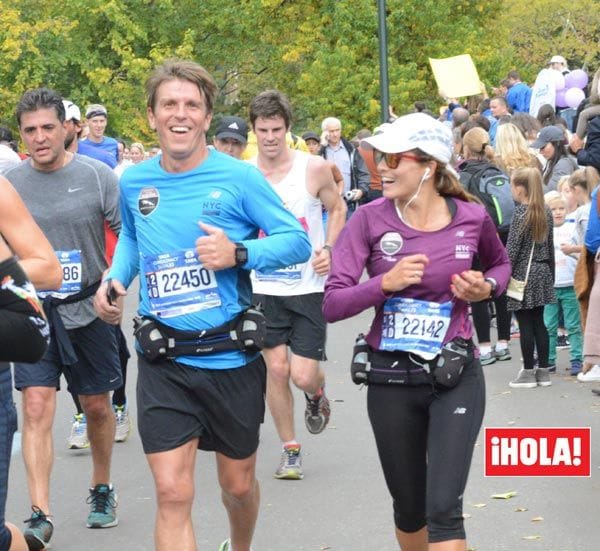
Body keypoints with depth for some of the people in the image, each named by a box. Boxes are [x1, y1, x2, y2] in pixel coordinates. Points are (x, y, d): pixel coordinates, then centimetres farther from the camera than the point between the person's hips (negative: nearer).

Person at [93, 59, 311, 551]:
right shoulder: (134, 183, 3)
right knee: (172, 494, -9)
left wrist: (239, 253, -24)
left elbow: (298, 241, -8)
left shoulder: (238, 178, -8)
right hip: (163, 363, 1)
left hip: (231, 357, -1)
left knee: (238, 484, 17)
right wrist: (115, 280, 5)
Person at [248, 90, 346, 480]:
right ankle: (290, 450, 15)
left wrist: (329, 248, -7)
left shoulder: (314, 168, -6)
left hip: (309, 286, -1)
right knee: (276, 368, -2)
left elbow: (337, 209, 8)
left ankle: (317, 394, 33)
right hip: (264, 289, 1)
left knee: (304, 375, -5)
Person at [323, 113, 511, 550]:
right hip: (390, 378, 1)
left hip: (456, 375, -1)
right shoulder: (370, 220, -9)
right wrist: (385, 283, -26)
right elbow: (332, 305, -11)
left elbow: (500, 264, 17)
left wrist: (487, 287, -5)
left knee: (444, 507, -12)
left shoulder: (472, 218, -6)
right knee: (409, 507, 16)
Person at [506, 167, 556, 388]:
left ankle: (528, 372, 2)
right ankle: (543, 370, 13)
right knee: (539, 323, 11)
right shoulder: (546, 212, 7)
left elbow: (512, 248, -15)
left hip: (523, 273, -7)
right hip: (542, 273, 7)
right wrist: (551, 273, 21)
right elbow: (550, 246, 13)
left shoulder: (521, 213, -14)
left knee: (525, 324, -1)